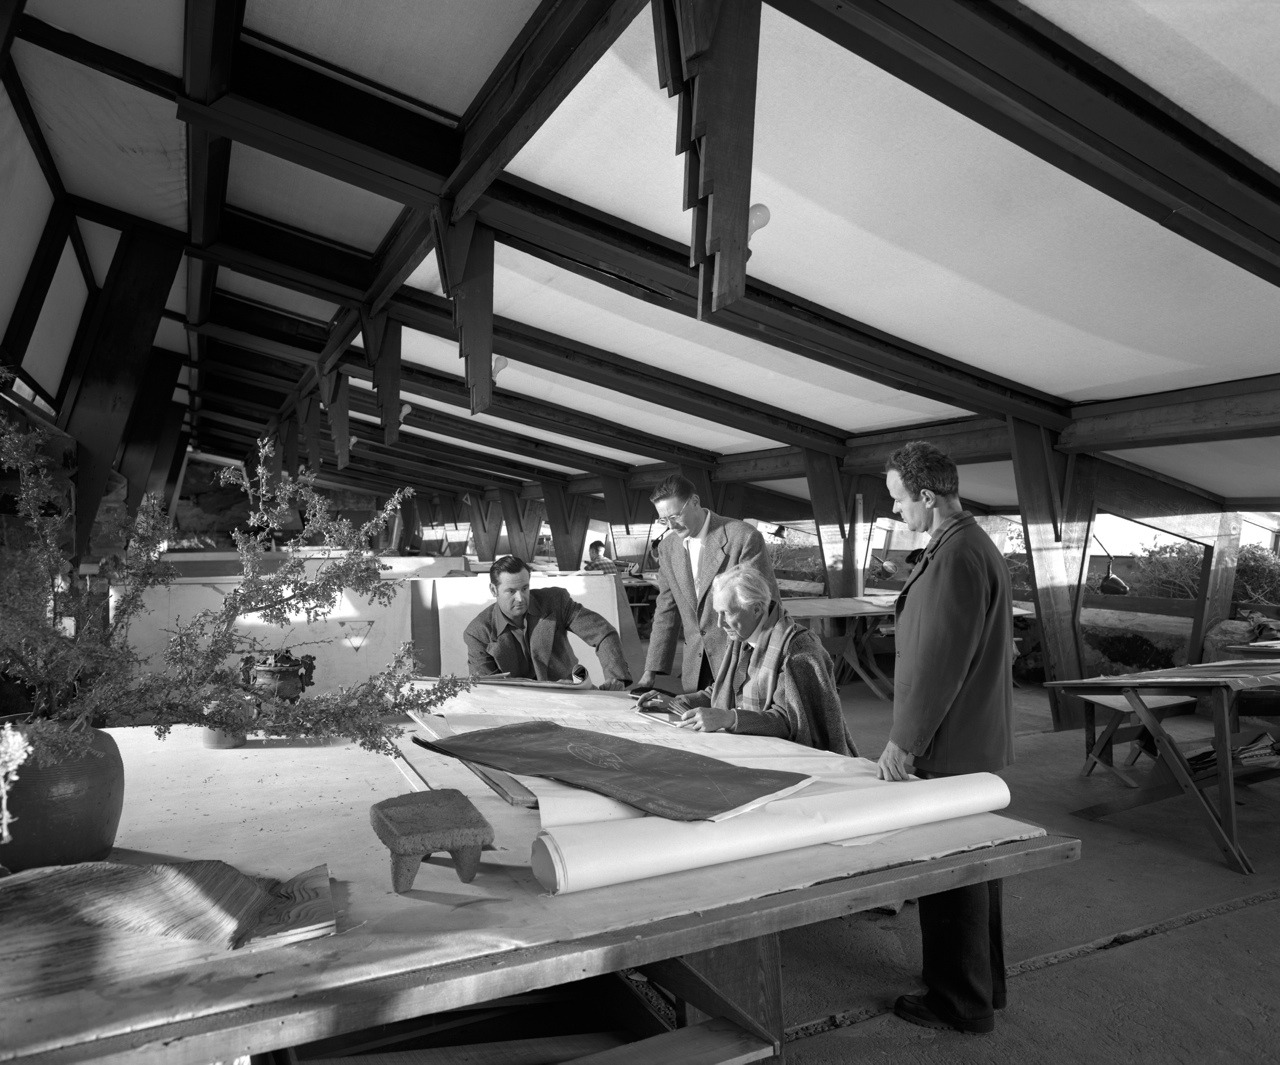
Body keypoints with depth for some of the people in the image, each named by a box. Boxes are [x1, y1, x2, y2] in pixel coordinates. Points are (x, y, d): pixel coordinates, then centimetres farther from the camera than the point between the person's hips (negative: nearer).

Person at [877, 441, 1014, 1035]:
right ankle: (984, 985, 37)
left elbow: (939, 660, -24)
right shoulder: (975, 545, 12)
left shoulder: (954, 556, -21)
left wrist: (904, 739, -17)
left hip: (955, 746, -10)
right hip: (979, 742, 10)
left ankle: (960, 1003, 20)